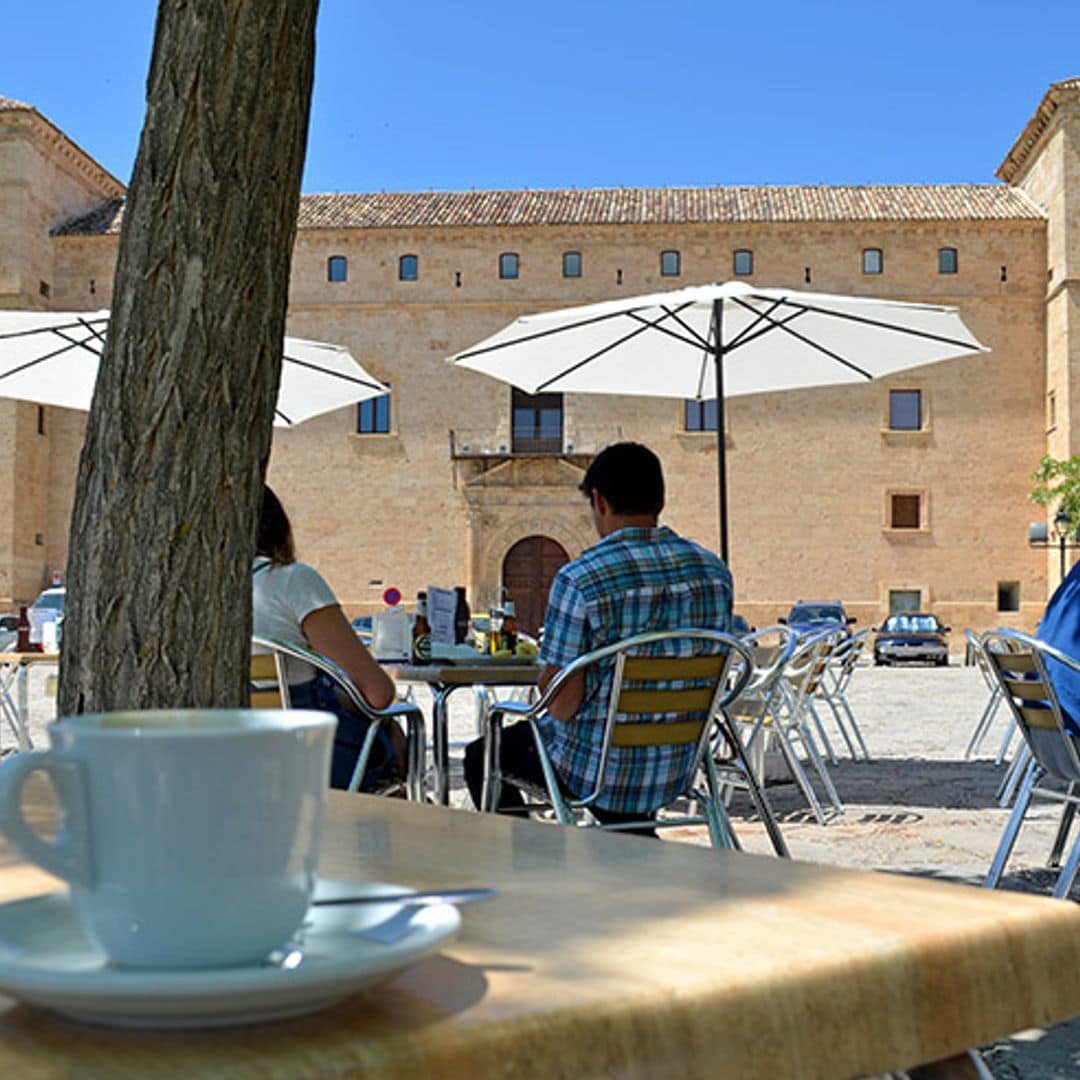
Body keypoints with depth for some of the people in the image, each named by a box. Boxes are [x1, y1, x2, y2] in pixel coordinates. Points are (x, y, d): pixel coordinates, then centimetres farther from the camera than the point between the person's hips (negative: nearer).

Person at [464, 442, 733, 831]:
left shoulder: (580, 579, -22)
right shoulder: (714, 571, -4)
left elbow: (562, 703, -19)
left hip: (594, 769, -5)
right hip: (676, 770, 6)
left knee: (481, 758, 22)